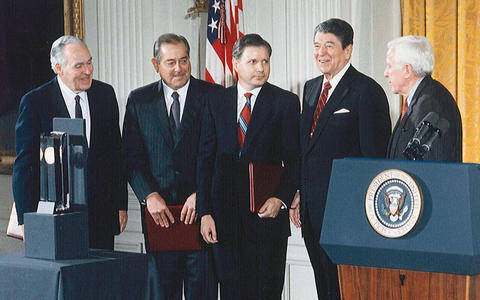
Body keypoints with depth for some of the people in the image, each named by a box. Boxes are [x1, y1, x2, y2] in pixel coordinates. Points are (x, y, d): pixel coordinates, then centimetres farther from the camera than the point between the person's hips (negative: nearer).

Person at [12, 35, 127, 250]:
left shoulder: (105, 94, 7)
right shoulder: (34, 102, -5)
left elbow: (116, 154, 12)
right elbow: (24, 165, -3)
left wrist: (121, 205, 8)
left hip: (101, 212, 3)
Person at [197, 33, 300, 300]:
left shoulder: (286, 102, 2)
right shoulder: (217, 102, 9)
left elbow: (294, 160, 1)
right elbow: (206, 160, 8)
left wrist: (281, 199, -14)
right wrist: (205, 212, 1)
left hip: (267, 211, -2)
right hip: (225, 213, 2)